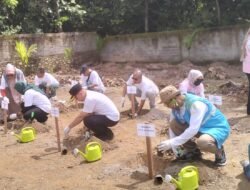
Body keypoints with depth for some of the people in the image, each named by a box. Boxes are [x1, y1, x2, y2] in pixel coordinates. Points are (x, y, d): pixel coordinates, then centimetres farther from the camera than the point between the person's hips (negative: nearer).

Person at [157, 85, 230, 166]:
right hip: (202, 128, 7)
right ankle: (192, 150, 9)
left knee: (202, 142, -40)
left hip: (218, 128, -7)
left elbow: (193, 129, -38)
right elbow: (172, 126, -1)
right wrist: (173, 145, -10)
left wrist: (172, 143, -36)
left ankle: (219, 151, -3)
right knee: (174, 124, -10)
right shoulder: (176, 105, -9)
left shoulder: (196, 104, -32)